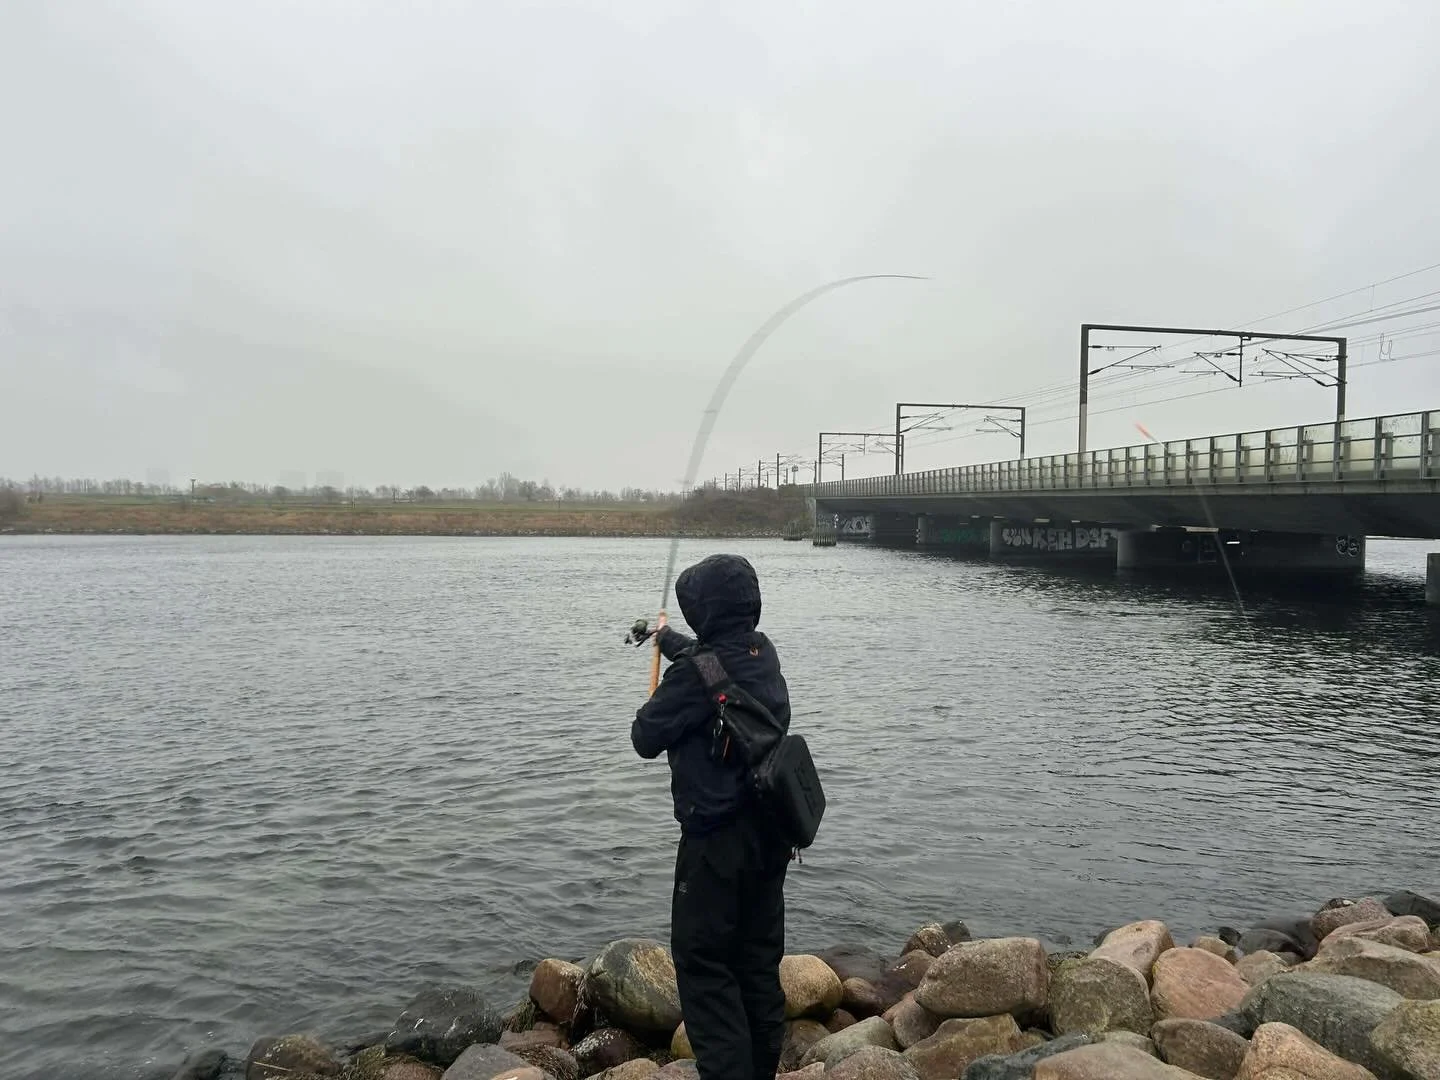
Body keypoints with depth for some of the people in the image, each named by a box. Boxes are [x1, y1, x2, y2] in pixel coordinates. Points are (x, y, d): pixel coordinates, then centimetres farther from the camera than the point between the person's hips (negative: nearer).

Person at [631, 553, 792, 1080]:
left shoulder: (697, 672, -21)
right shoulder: (763, 651, 3)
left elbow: (646, 738, -10)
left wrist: (651, 711, 13)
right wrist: (667, 638, 43)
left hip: (717, 838, -8)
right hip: (769, 833, 8)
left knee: (703, 960, 3)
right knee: (759, 958, 17)